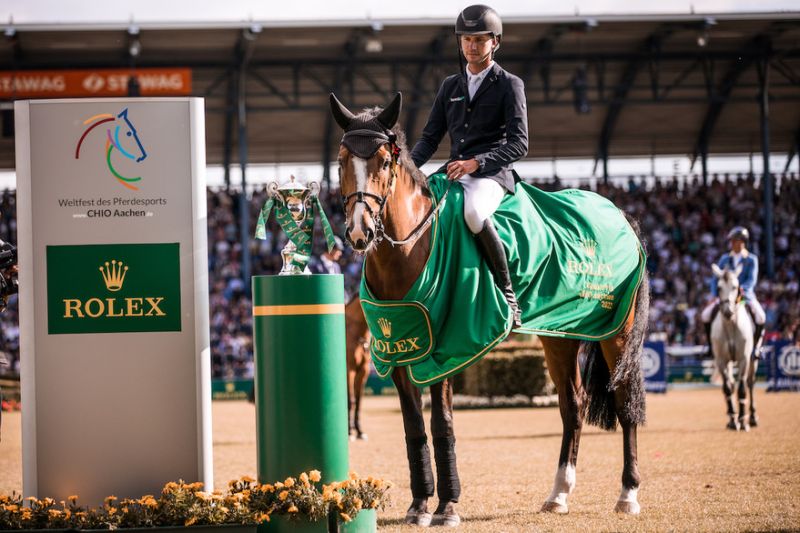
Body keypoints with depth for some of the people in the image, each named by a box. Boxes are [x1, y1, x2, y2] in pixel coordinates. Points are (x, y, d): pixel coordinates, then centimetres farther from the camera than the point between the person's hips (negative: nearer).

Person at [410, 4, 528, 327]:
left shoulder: (509, 85, 2)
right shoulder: (450, 87, 18)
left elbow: (519, 144, -8)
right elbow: (430, 138, 18)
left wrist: (476, 163, -22)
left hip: (492, 175, -6)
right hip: (453, 172, 6)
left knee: (473, 213, -38)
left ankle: (508, 297, -29)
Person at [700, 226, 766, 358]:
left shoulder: (751, 259, 0)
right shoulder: (725, 259, 9)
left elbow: (752, 280, -11)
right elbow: (716, 279, 8)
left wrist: (742, 289, -31)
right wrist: (714, 295, -7)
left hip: (745, 294, -3)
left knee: (760, 317, -29)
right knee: (706, 315, -16)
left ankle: (756, 346, -9)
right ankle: (711, 345, 2)